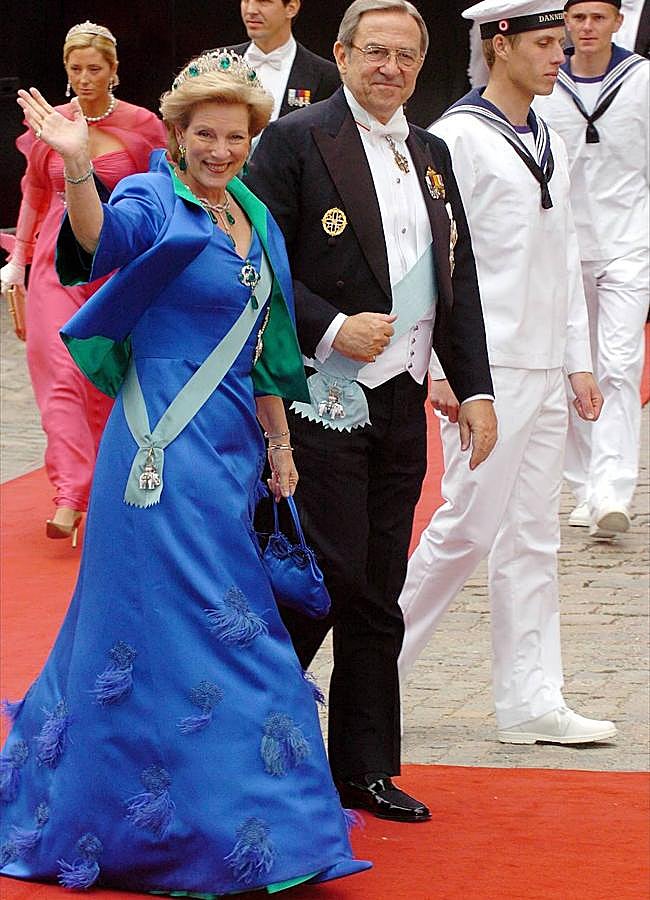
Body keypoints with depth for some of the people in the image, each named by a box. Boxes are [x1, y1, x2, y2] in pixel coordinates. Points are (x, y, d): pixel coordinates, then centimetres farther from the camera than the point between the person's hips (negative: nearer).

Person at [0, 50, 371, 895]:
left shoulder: (254, 219, 13)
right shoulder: (155, 203, -10)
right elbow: (100, 242, -33)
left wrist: (278, 442, 19)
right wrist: (77, 168, -51)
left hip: (229, 445, 8)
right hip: (166, 445, -8)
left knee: (150, 616, 16)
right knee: (205, 624, -7)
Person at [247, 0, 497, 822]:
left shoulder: (431, 154, 15)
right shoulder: (294, 141, -5)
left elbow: (459, 283, 18)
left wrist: (474, 387, 11)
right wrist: (330, 328, -17)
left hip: (401, 404, 6)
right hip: (322, 399, -6)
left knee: (376, 596, 9)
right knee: (330, 577, -9)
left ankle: (364, 769, 17)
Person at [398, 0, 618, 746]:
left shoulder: (547, 143, 15)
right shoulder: (458, 138, -9)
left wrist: (579, 360, 16)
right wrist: (444, 369, -17)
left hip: (544, 370, 8)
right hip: (486, 370, -8)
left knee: (532, 538, 7)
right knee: (467, 528, -6)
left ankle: (530, 704, 10)